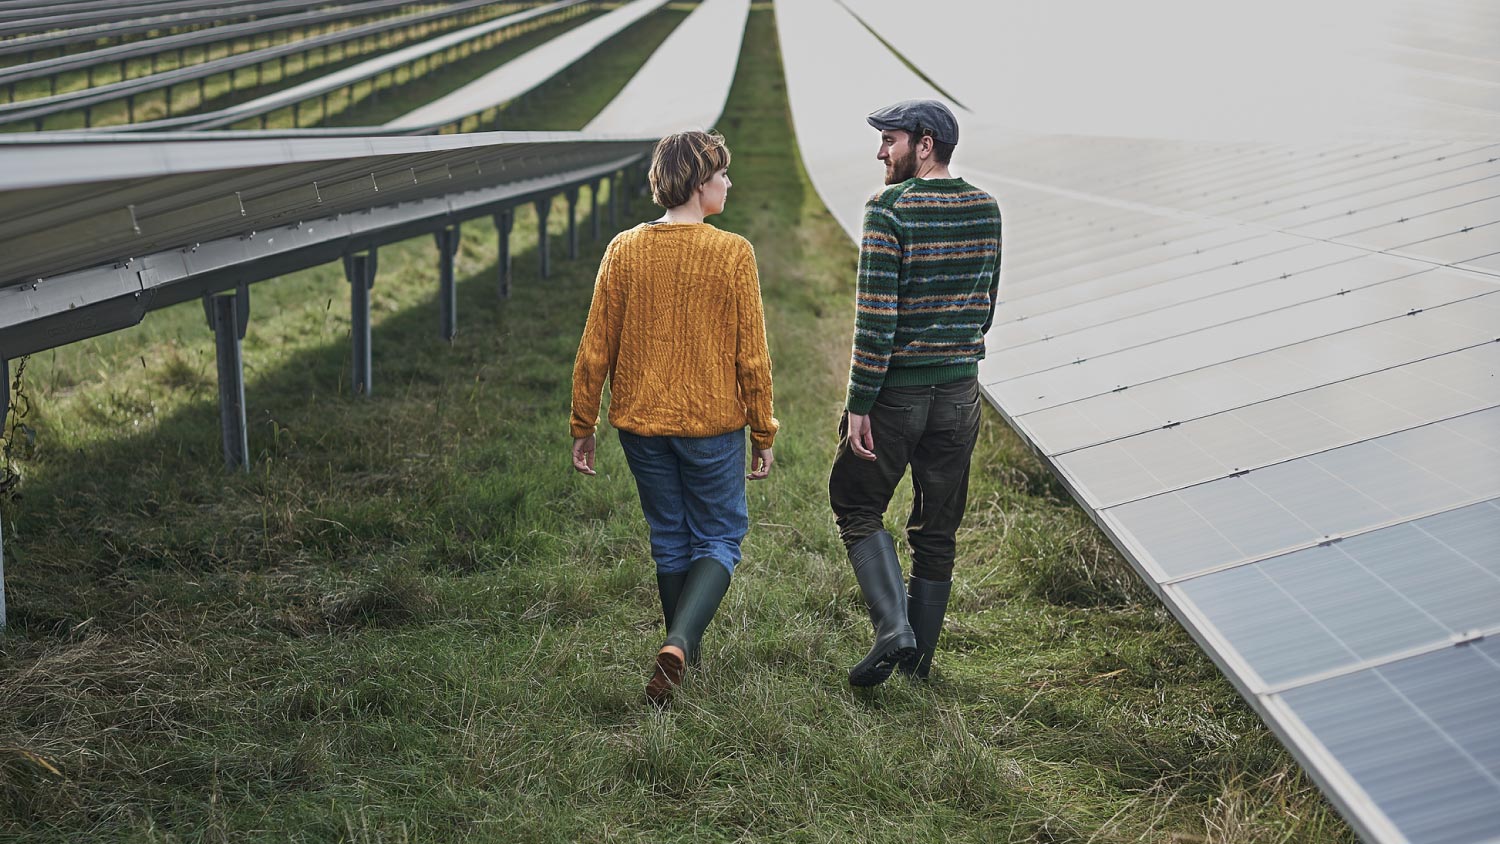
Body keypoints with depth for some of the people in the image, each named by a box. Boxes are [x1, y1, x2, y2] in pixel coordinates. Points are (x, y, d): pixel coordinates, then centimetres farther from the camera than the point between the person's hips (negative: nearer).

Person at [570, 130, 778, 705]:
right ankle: (679, 644, -13)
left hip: (641, 422, 3)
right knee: (719, 539, 9)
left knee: (669, 539, 19)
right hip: (712, 423, -3)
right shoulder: (732, 254, -12)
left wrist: (583, 427, 9)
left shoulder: (624, 251, -4)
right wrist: (763, 435, 2)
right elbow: (752, 357, -9)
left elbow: (595, 350, -1)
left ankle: (684, 655, 30)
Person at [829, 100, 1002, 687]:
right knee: (937, 528, 13)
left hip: (896, 392, -5)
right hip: (960, 392, 5)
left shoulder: (889, 209, -15)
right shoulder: (986, 210, 4)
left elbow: (875, 317, -18)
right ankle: (919, 657, 20)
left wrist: (859, 404, -14)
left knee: (857, 506, 12)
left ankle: (893, 626, -5)